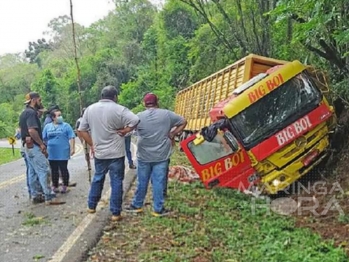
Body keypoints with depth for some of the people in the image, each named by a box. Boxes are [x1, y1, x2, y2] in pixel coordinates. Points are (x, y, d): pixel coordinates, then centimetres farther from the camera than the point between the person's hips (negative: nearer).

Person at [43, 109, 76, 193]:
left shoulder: (66, 126, 0)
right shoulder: (47, 126, 8)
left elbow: (71, 138, -4)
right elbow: (44, 139, 14)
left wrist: (72, 148, -12)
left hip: (63, 153, -3)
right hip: (52, 154, 3)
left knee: (64, 170, 2)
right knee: (54, 171, 11)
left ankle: (65, 186, 13)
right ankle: (55, 186, 22)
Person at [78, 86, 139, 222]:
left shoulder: (90, 109, 4)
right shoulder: (118, 109, -11)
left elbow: (82, 130, 7)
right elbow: (135, 120, -25)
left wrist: (92, 145, 11)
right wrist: (125, 130, -10)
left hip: (99, 152, 4)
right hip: (116, 153, -4)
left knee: (97, 179, 21)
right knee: (116, 182, 2)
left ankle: (91, 206, 31)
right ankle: (115, 213, 5)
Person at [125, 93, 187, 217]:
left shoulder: (139, 116, -4)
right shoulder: (166, 114, 0)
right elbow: (183, 122, 6)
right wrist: (172, 134, 5)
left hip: (144, 156, 1)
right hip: (161, 156, 0)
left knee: (142, 182, 12)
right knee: (159, 183, 3)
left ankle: (137, 205, 25)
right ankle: (158, 209, 8)